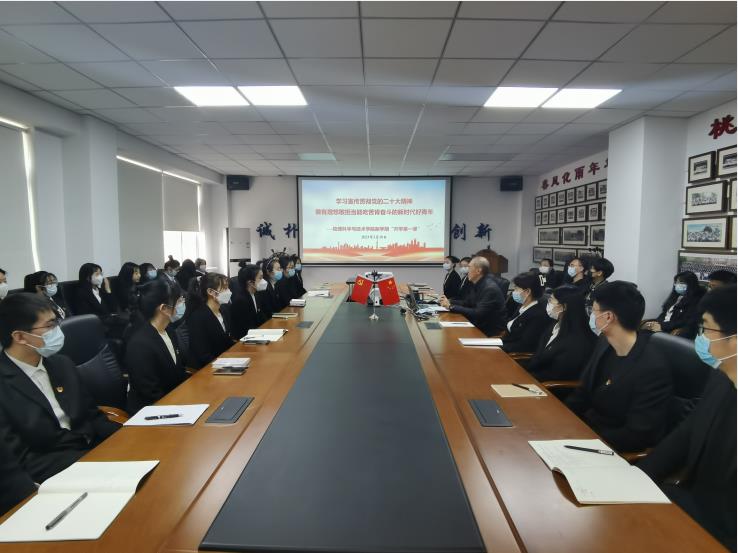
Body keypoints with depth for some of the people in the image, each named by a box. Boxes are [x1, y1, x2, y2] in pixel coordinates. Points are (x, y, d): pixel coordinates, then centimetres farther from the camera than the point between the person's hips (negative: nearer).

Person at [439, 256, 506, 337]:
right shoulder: (477, 284, 4)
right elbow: (467, 303, 14)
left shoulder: (490, 288, -23)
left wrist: (452, 307, -25)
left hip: (491, 331, -7)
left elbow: (478, 314, -27)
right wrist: (449, 301, -3)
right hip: (480, 324, 7)